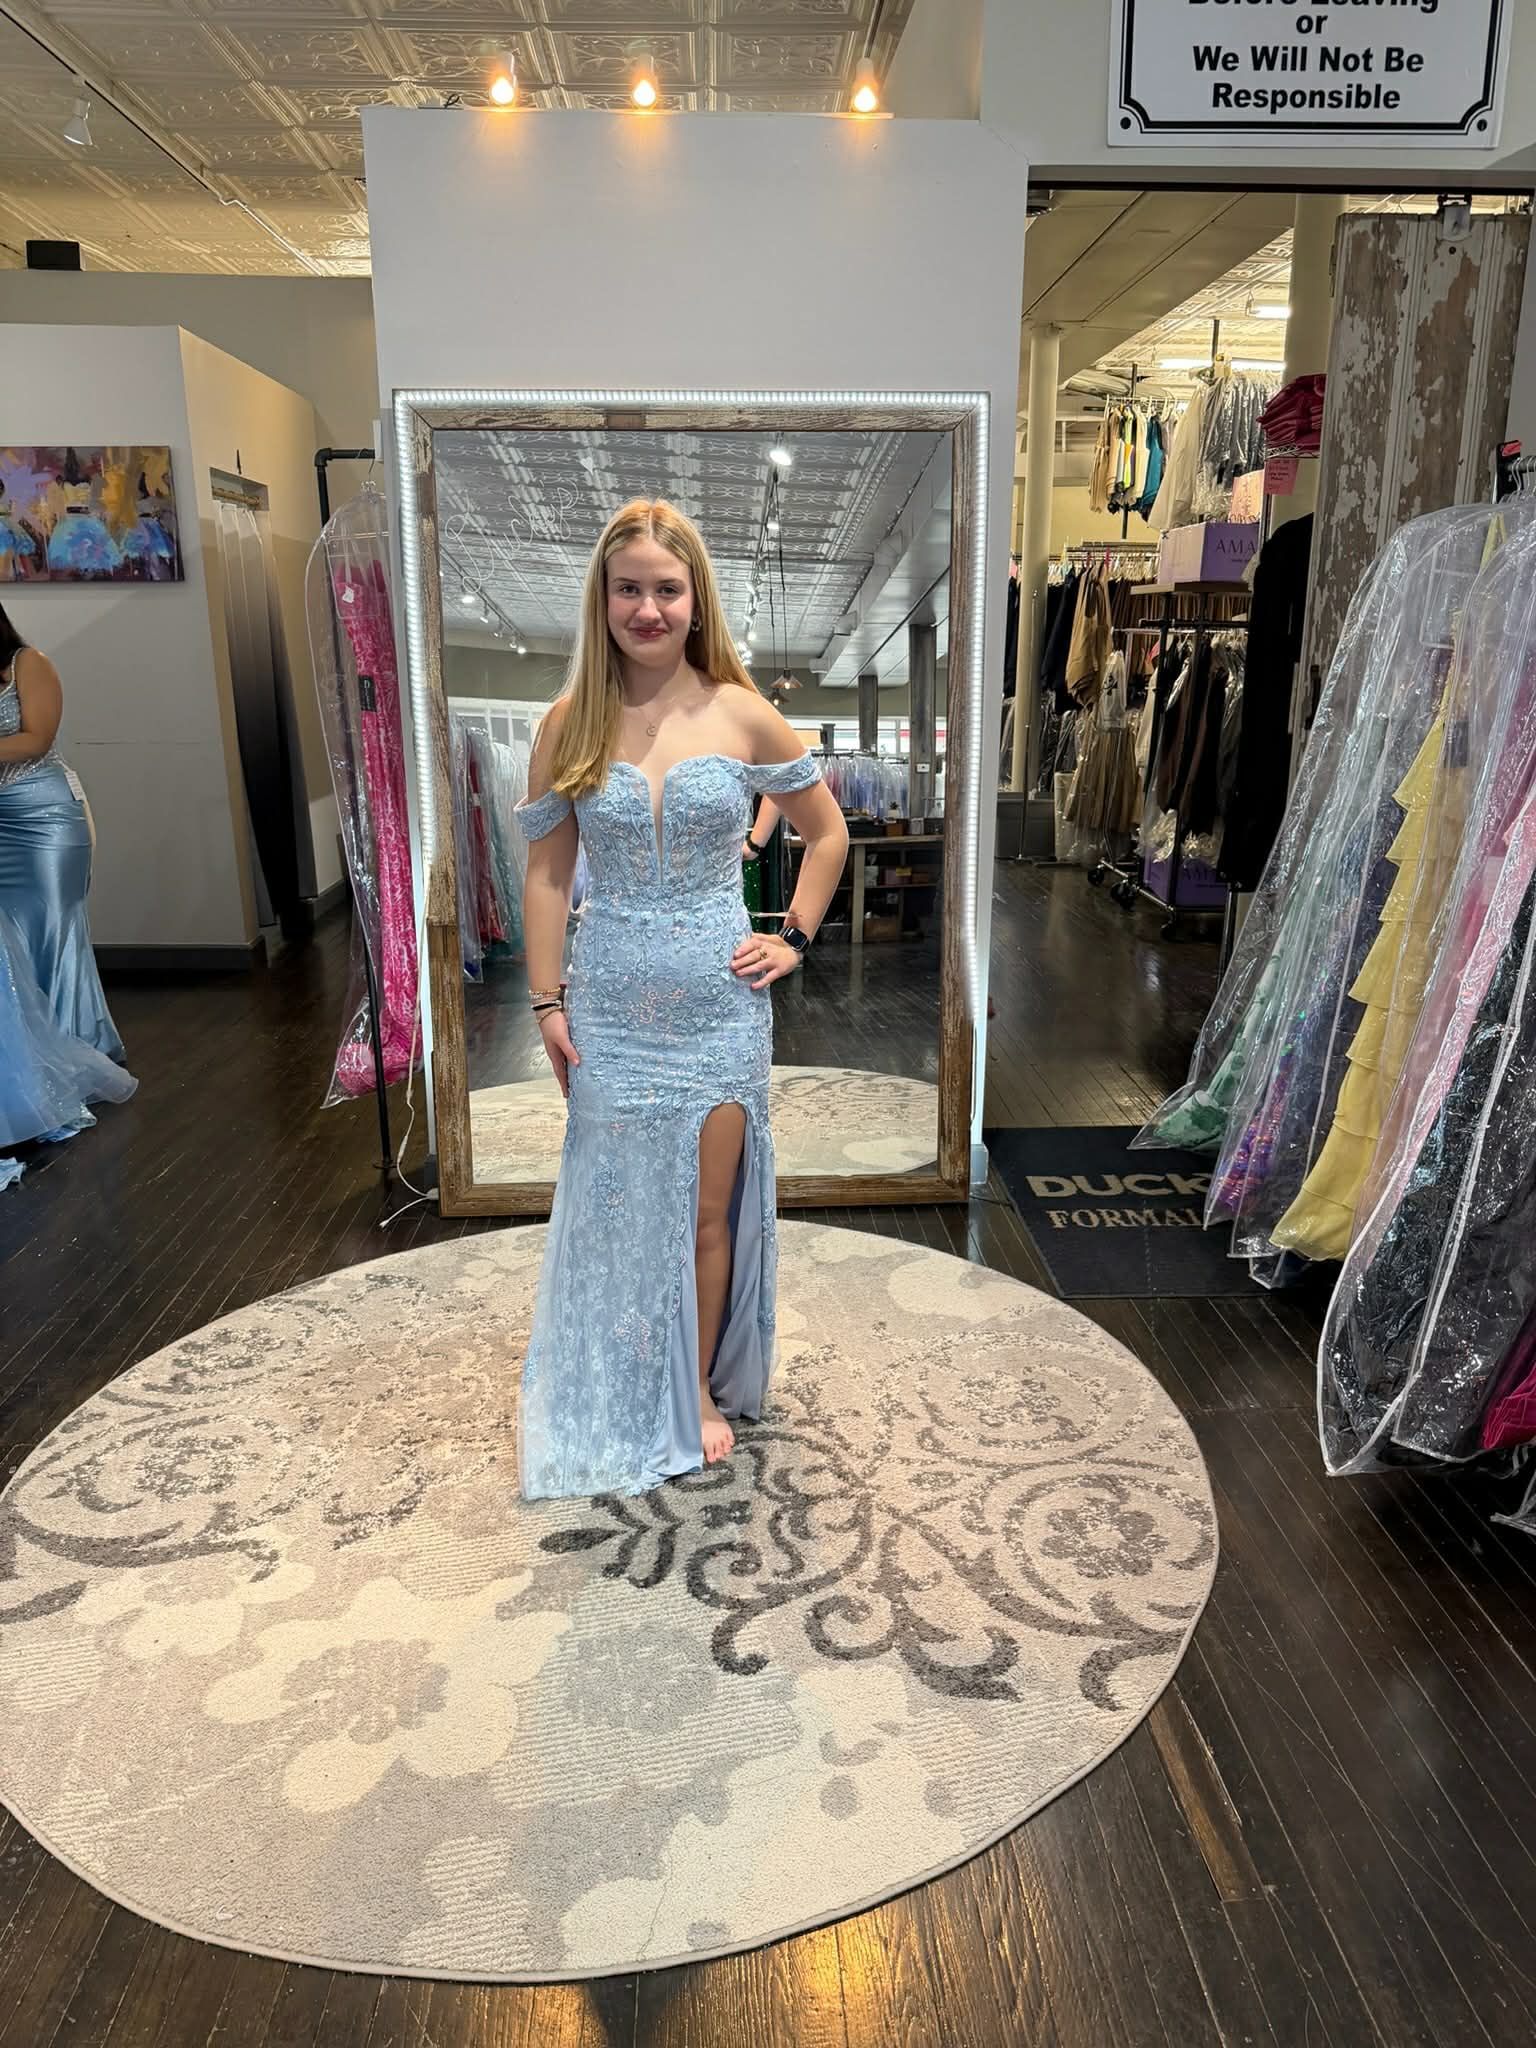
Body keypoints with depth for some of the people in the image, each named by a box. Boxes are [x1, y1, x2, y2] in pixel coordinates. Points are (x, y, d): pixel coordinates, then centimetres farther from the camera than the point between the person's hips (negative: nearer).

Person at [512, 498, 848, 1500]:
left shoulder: (743, 715, -4)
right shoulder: (570, 724, -1)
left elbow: (827, 830, 8)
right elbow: (548, 870, 2)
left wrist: (796, 938, 2)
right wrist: (547, 1002, 0)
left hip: (719, 1003, 0)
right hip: (611, 1005, 1)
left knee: (707, 1207, 9)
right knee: (615, 1206, 11)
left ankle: (700, 1388, 31)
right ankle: (619, 1401, 32)